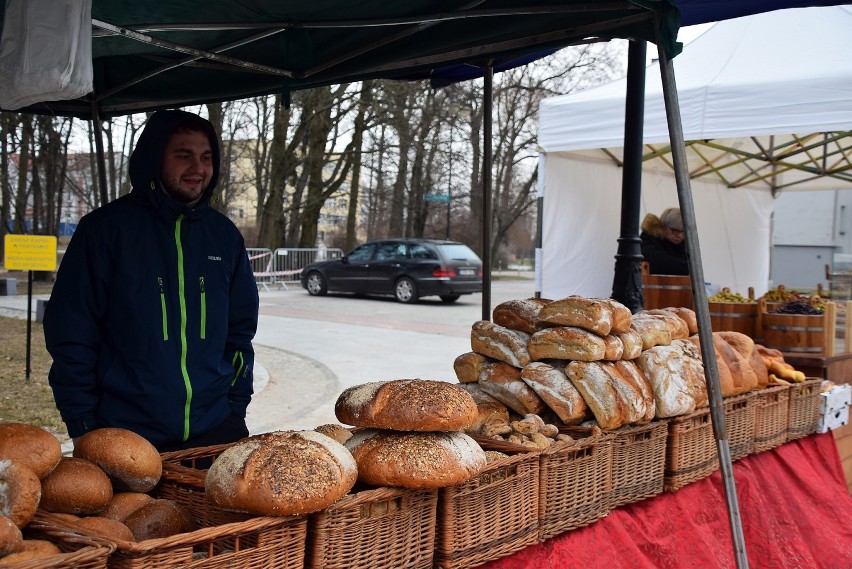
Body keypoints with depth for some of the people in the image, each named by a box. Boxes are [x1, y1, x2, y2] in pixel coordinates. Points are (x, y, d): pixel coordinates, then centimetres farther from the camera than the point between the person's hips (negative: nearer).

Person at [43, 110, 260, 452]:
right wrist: (83, 427, -7)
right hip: (126, 437, -3)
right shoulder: (105, 228, -4)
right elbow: (71, 335, -4)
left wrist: (236, 406, 6)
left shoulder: (223, 234, 8)